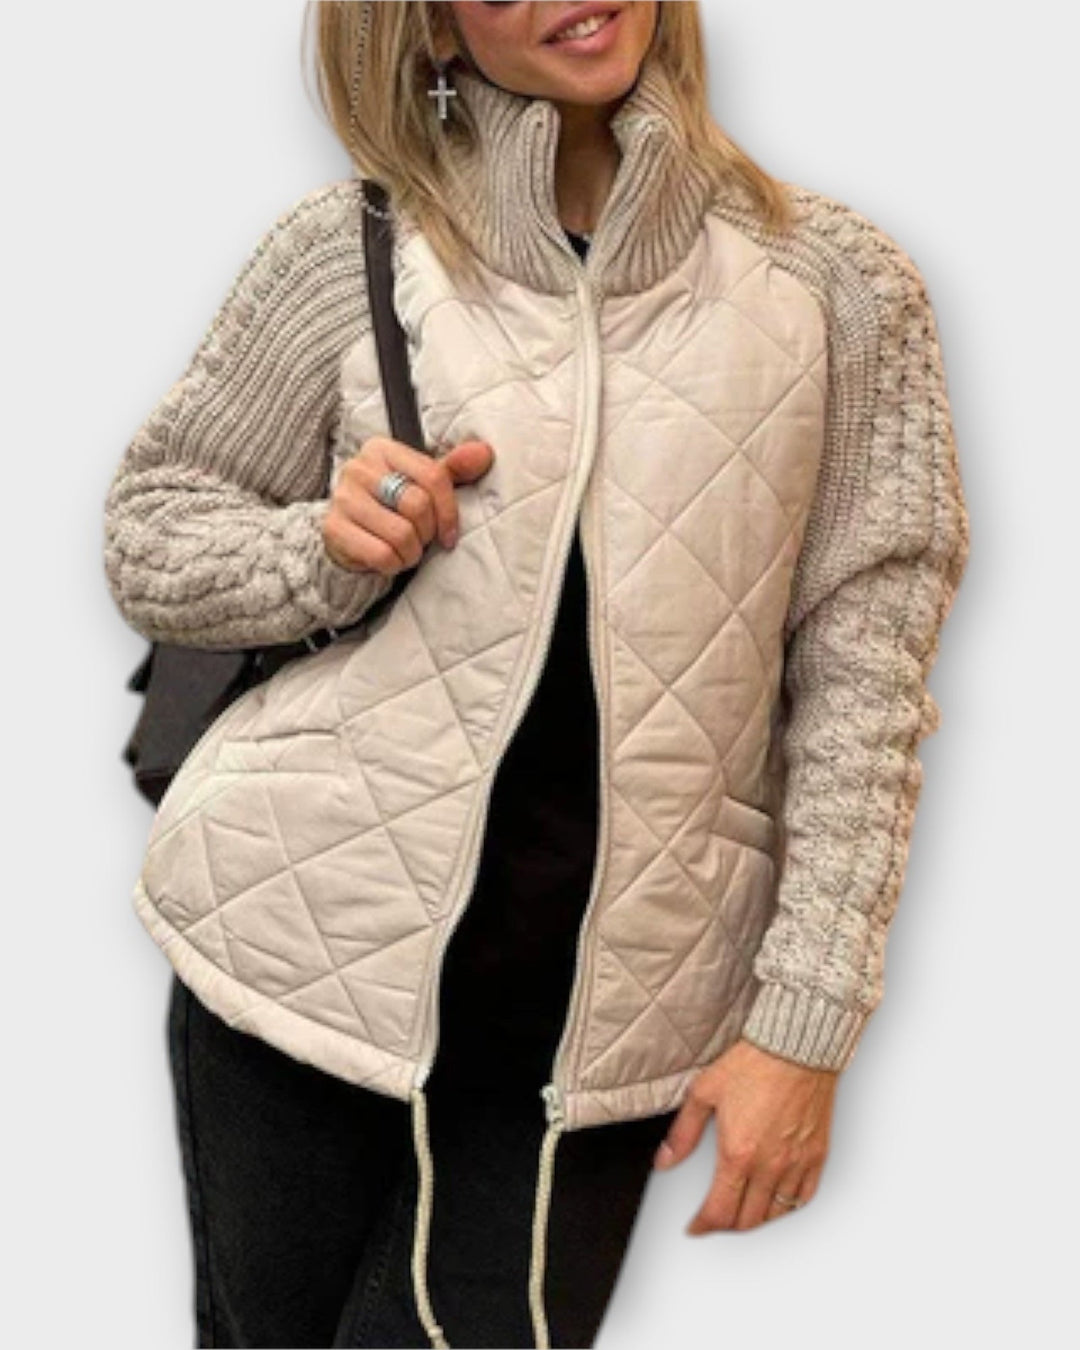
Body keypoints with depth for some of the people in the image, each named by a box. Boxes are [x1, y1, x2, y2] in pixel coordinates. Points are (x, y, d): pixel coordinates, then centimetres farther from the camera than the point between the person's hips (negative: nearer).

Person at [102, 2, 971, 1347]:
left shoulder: (840, 286, -1)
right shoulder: (344, 250, 0)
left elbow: (860, 679, -1)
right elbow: (147, 533, 8)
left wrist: (804, 1025, -4)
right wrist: (327, 547, -13)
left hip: (597, 1019, 0)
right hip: (311, 936, 1)